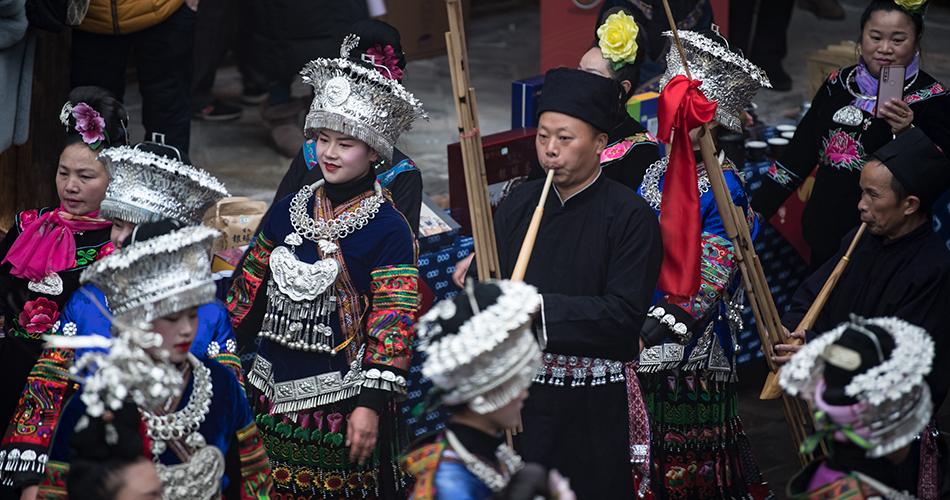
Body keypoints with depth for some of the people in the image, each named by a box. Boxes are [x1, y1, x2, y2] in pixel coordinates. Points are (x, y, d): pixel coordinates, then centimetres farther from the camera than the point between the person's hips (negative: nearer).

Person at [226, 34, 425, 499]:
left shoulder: (388, 230, -10)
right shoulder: (287, 212, 7)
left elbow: (392, 324, -14)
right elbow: (249, 290, 16)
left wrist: (370, 403, -19)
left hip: (340, 392, -5)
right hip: (273, 387, 5)